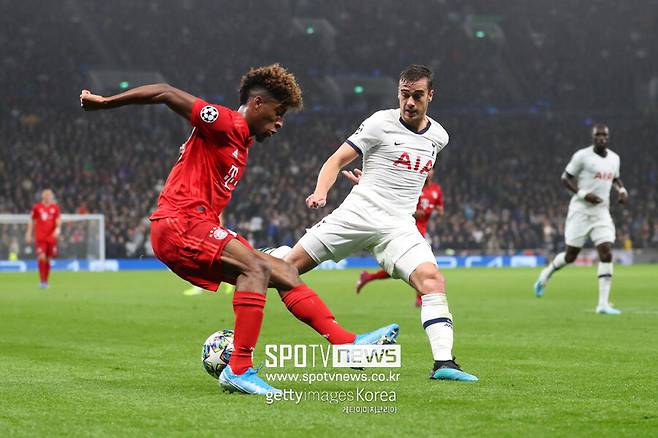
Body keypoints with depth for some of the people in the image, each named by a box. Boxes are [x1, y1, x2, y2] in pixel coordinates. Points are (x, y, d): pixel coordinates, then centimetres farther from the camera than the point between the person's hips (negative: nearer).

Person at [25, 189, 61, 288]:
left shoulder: (55, 207, 7)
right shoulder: (37, 207, 3)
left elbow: (58, 220, 3)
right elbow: (32, 221, 10)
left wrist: (58, 229, -17)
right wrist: (29, 234, 8)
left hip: (51, 237, 2)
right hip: (40, 238, -2)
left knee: (48, 259, 7)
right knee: (42, 257, -17)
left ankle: (46, 281, 19)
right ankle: (42, 280, -13)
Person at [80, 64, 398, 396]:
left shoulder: (243, 142, 22)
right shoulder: (225, 123, -9)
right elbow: (165, 94, -13)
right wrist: (103, 103, -9)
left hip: (199, 225, 10)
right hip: (178, 222, -10)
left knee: (284, 273, 6)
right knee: (256, 268, -27)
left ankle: (349, 344, 4)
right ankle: (239, 369, -30)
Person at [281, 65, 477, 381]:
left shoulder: (438, 136, 12)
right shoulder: (381, 123, -2)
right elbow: (337, 160, -4)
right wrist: (320, 193, -19)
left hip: (399, 227, 3)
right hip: (356, 214, -3)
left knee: (431, 279, -22)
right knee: (287, 267, -8)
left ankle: (443, 363, -24)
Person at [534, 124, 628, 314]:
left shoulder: (614, 158, 10)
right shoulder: (582, 156, -9)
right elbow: (565, 178, -6)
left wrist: (621, 189, 8)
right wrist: (583, 194, -18)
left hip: (602, 211, 4)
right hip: (581, 211, -4)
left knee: (606, 253, -10)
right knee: (570, 255, 2)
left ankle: (603, 304, -10)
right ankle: (546, 274, 34)